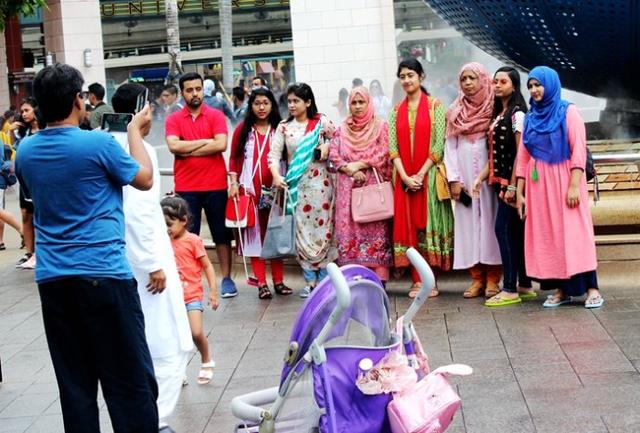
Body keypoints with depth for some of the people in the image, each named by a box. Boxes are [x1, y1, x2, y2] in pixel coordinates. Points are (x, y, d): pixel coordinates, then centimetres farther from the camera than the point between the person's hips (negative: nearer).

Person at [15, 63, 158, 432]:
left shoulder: (26, 151, 6)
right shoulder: (98, 143, -11)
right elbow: (145, 180, 3)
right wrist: (135, 130, 16)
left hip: (52, 278, 6)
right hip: (103, 273, -5)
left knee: (74, 382, 10)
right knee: (130, 379, 1)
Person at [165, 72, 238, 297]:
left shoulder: (216, 115, 2)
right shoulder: (173, 119, 4)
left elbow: (221, 144, -13)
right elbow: (173, 146, -12)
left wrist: (188, 150, -10)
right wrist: (206, 142, -10)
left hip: (215, 185, 0)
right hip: (186, 188, 0)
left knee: (222, 233, 7)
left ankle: (226, 278, 16)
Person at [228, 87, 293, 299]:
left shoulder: (279, 129, 6)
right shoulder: (243, 129, 6)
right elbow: (234, 158, 6)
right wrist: (234, 182, -4)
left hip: (275, 188, 1)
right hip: (251, 188, 0)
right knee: (255, 233, 0)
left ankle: (278, 280, 9)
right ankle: (261, 283, 2)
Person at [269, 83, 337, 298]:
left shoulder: (322, 122, 1)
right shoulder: (284, 127, 3)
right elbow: (274, 154, -4)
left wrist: (327, 145, -8)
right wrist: (276, 176, -20)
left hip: (320, 182, -1)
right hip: (296, 184, 1)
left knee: (323, 228, 0)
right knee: (302, 230, 2)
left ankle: (324, 279, 10)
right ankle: (310, 280, 10)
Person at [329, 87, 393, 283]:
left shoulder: (380, 126, 6)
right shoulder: (342, 129, 14)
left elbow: (383, 155, -3)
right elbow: (334, 156, 6)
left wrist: (357, 164, -10)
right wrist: (351, 171, -9)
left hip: (374, 185, -3)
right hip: (348, 187, 3)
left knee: (375, 230, -7)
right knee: (349, 230, -2)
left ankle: (379, 279, -8)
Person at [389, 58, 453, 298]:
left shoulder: (435, 105, 0)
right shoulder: (396, 111, 12)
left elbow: (439, 144, -7)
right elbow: (392, 146, 4)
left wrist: (421, 173, -13)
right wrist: (405, 176, -9)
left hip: (429, 175, -4)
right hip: (404, 177, 4)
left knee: (428, 224, -4)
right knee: (408, 224, 1)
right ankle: (417, 280, 5)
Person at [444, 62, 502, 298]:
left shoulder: (494, 108, 3)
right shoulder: (455, 112, 11)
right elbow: (450, 146, 8)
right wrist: (453, 179, -1)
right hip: (464, 173, 3)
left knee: (490, 219, -3)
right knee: (468, 223, 0)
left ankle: (493, 279, 1)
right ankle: (477, 279, 4)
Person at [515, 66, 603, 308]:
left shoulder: (568, 112, -1)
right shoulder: (530, 118, 13)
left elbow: (578, 150, -8)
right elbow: (523, 157, 12)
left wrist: (574, 185, -17)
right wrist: (519, 192, 7)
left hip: (564, 182, -5)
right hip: (539, 186, 5)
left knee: (574, 232, -7)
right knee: (548, 236, 2)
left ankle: (591, 288, -4)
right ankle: (561, 290, 7)